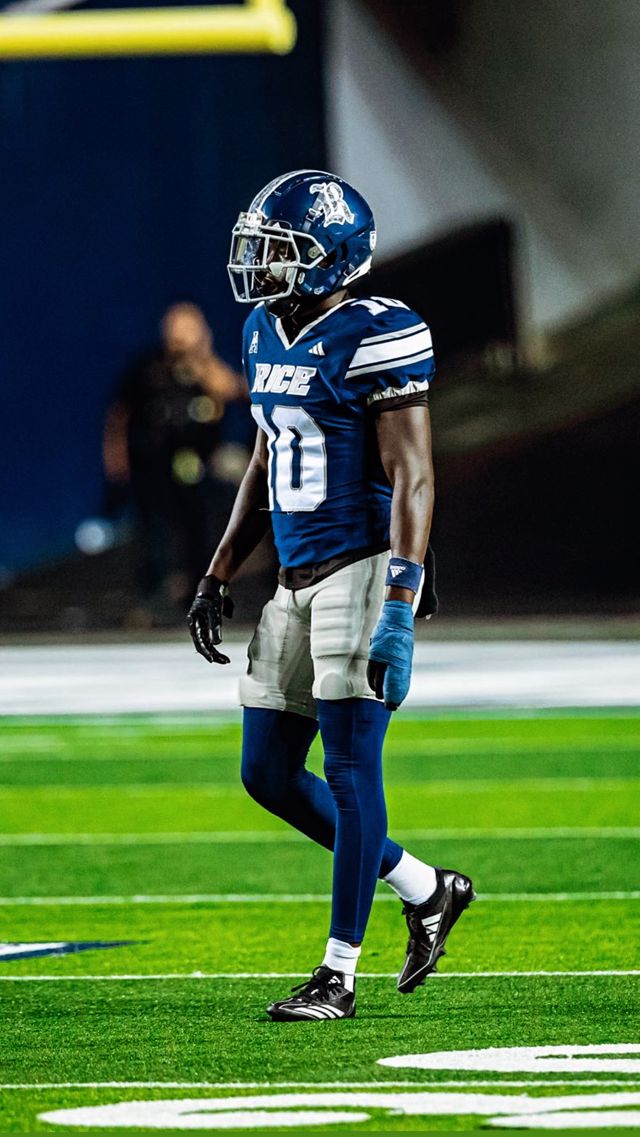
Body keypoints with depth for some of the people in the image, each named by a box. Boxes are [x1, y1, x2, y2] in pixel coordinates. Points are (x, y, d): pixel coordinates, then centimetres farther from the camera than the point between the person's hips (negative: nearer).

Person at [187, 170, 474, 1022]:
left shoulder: (375, 340, -14)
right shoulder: (266, 337, 11)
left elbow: (411, 479, -17)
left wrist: (398, 607, -24)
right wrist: (219, 579, 20)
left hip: (365, 569, -9)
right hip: (299, 581, 9)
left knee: (351, 768, -6)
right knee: (268, 773, 8)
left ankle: (340, 973, 1)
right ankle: (427, 892, 23)